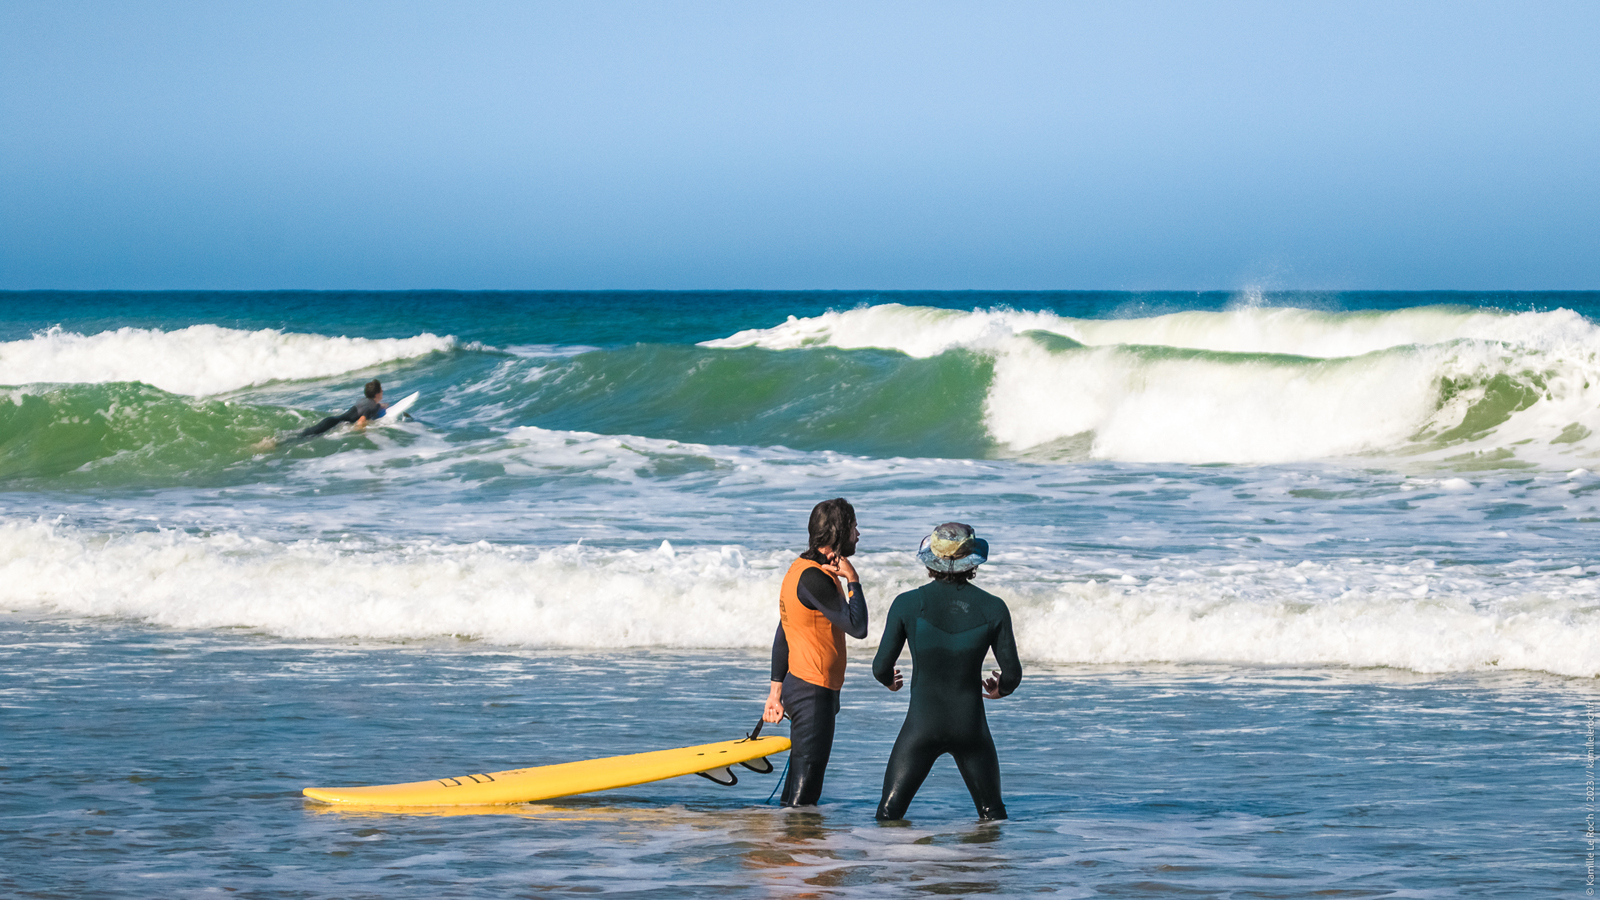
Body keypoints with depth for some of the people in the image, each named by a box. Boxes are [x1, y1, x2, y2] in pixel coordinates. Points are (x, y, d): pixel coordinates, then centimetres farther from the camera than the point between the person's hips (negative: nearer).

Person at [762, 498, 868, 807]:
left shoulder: (804, 569, 13)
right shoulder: (814, 578, -19)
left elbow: (782, 636, 17)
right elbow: (857, 627, -22)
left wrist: (776, 690, 19)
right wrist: (852, 580, -10)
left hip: (798, 686, 11)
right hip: (813, 692, -11)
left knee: (801, 778, 15)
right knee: (804, 792, -10)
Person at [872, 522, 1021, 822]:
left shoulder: (908, 604, -8)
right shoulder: (993, 608, -5)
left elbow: (881, 668, -3)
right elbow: (1012, 674, 2)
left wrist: (890, 681, 22)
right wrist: (1000, 688, 27)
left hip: (922, 724, -1)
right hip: (970, 726, 1)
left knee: (889, 814, 6)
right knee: (993, 815, 18)